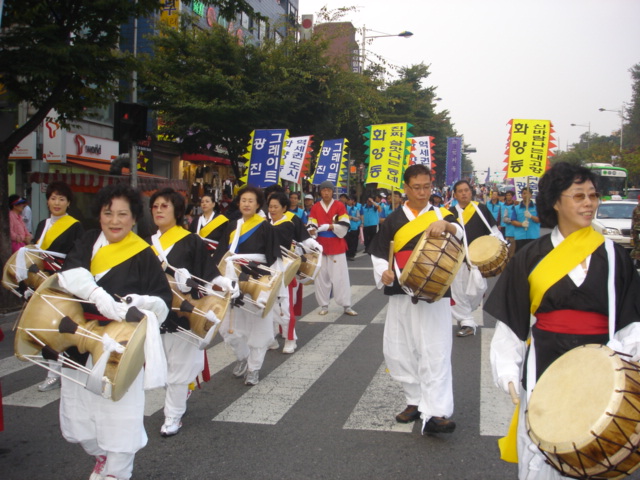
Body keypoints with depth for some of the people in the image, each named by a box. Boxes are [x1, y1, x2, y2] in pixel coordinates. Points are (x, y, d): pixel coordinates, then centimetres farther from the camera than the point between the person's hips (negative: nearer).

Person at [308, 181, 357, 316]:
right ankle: (324, 305, 16)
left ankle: (346, 306, 4)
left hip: (337, 248, -2)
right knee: (321, 277, 6)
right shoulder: (315, 208, 4)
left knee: (341, 277, -2)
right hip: (321, 247, 2)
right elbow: (312, 226, -1)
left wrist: (328, 226, -20)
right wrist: (312, 231, -24)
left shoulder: (340, 206, -1)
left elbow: (344, 227, -8)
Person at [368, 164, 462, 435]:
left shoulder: (442, 215, 5)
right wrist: (383, 272, -9)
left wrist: (446, 226, -36)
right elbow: (378, 252, 10)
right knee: (399, 350, 7)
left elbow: (459, 234, -14)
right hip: (401, 294, 3)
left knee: (435, 353, -9)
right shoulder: (394, 220, 9)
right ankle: (416, 401, 24)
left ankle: (434, 413, -10)